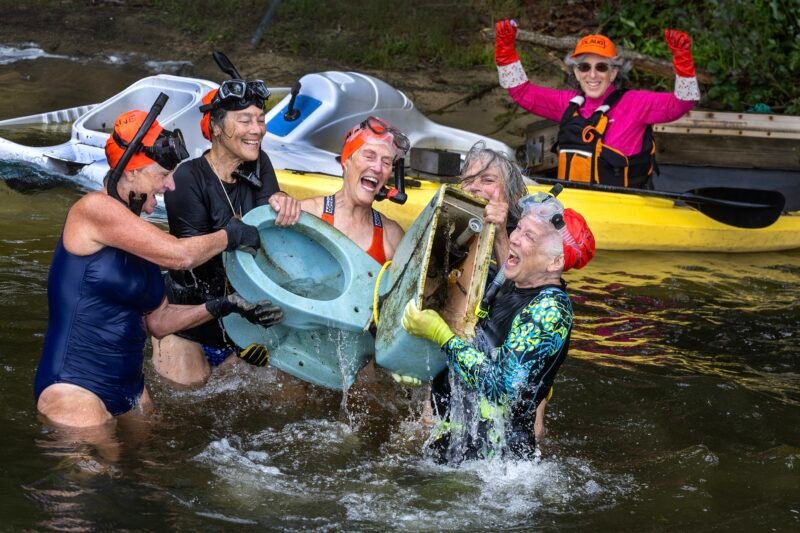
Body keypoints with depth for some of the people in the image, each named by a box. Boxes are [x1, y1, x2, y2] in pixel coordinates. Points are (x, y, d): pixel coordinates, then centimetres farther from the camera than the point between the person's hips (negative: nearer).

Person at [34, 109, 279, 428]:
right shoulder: (95, 208, -12)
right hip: (75, 390, -9)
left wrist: (224, 307, 4)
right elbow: (180, 255, -18)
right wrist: (232, 235, 0)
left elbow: (158, 321, 15)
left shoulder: (138, 235, 14)